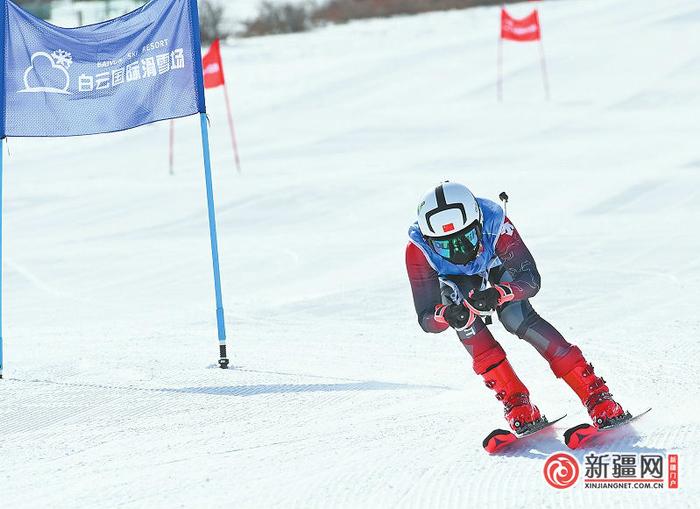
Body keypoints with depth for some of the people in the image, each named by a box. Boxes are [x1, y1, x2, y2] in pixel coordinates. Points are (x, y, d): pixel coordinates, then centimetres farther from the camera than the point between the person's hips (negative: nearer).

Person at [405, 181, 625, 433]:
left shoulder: (494, 223, -40)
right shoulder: (418, 250, -37)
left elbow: (531, 280, -38)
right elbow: (426, 319, -34)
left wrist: (498, 294, -58)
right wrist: (447, 315, -57)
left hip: (498, 269, -1)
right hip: (456, 278, 1)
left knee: (518, 319, -27)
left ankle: (598, 397, -24)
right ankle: (515, 402, -26)